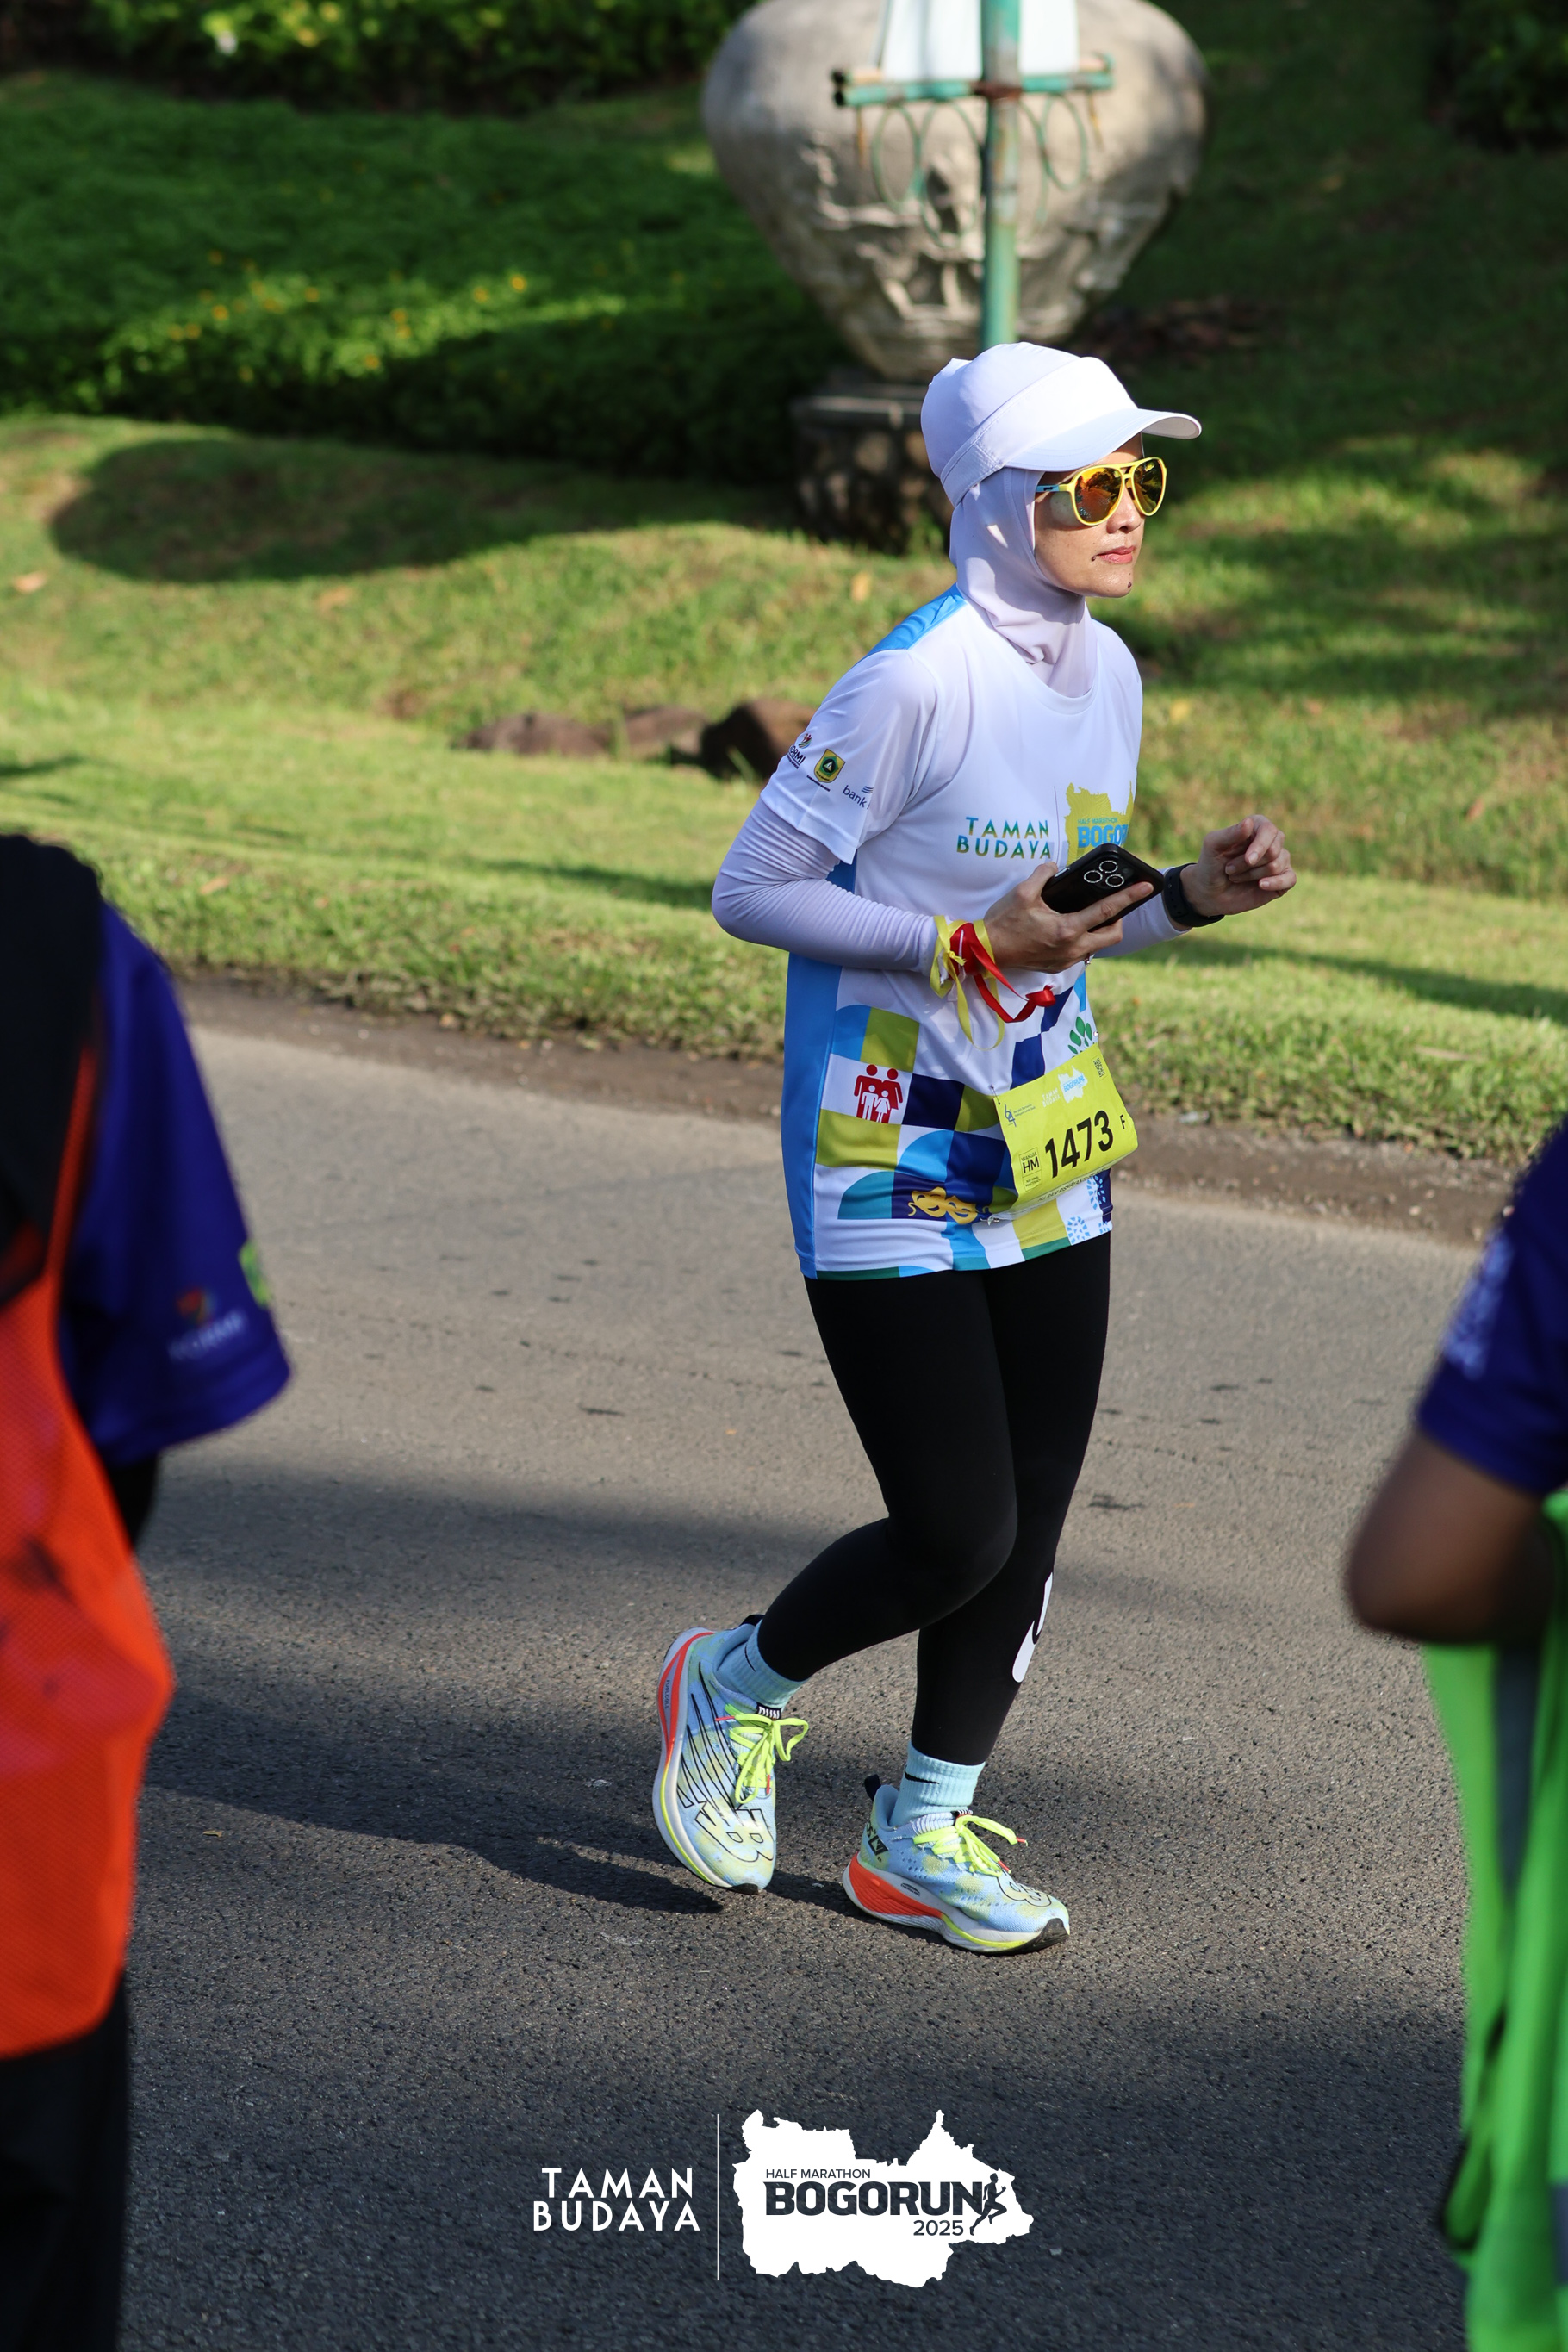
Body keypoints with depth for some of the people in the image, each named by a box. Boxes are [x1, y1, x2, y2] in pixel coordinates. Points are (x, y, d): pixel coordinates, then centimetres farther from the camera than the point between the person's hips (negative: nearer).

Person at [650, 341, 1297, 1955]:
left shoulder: (1106, 674, 6)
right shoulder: (917, 683, -19)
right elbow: (749, 889, -16)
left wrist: (1192, 898, -2)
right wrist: (969, 946, -22)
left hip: (1049, 1169, 8)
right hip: (891, 1168, -7)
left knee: (1026, 1529, 8)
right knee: (956, 1537, -7)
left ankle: (922, 1838, 25)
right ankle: (738, 1685, 22)